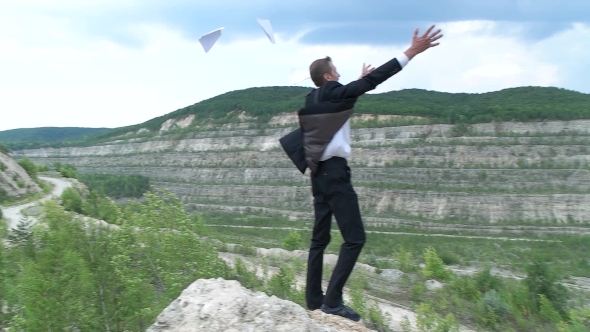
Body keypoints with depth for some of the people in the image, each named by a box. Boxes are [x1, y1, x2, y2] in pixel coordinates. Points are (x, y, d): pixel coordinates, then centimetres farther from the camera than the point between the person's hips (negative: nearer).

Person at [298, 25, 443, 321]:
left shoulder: (312, 100, 12)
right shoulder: (333, 94, -9)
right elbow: (374, 81, -14)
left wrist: (360, 79, 48)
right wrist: (412, 52, -13)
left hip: (319, 173, 9)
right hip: (335, 172, -9)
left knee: (320, 238, 13)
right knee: (354, 238, -8)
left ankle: (314, 299, 16)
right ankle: (332, 300, -12)